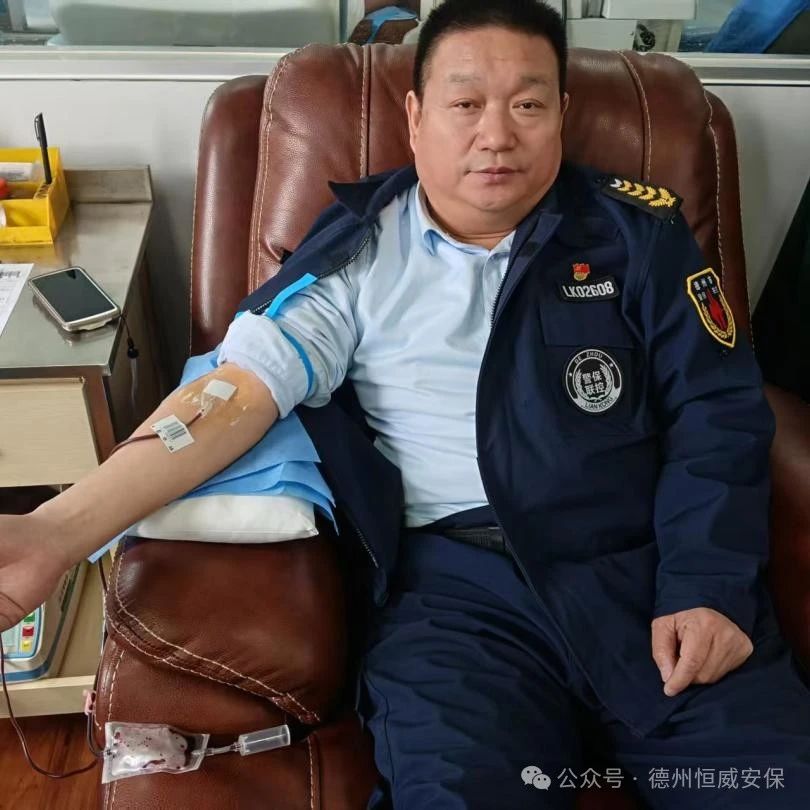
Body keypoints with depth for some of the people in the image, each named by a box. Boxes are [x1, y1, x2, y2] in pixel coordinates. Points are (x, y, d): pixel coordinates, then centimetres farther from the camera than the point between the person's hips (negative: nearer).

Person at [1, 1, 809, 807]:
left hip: (648, 565, 3)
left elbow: (718, 414, 5)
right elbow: (240, 389, -5)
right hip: (457, 578, -1)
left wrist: (707, 585, -10)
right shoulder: (358, 251, 4)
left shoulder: (635, 232, 7)